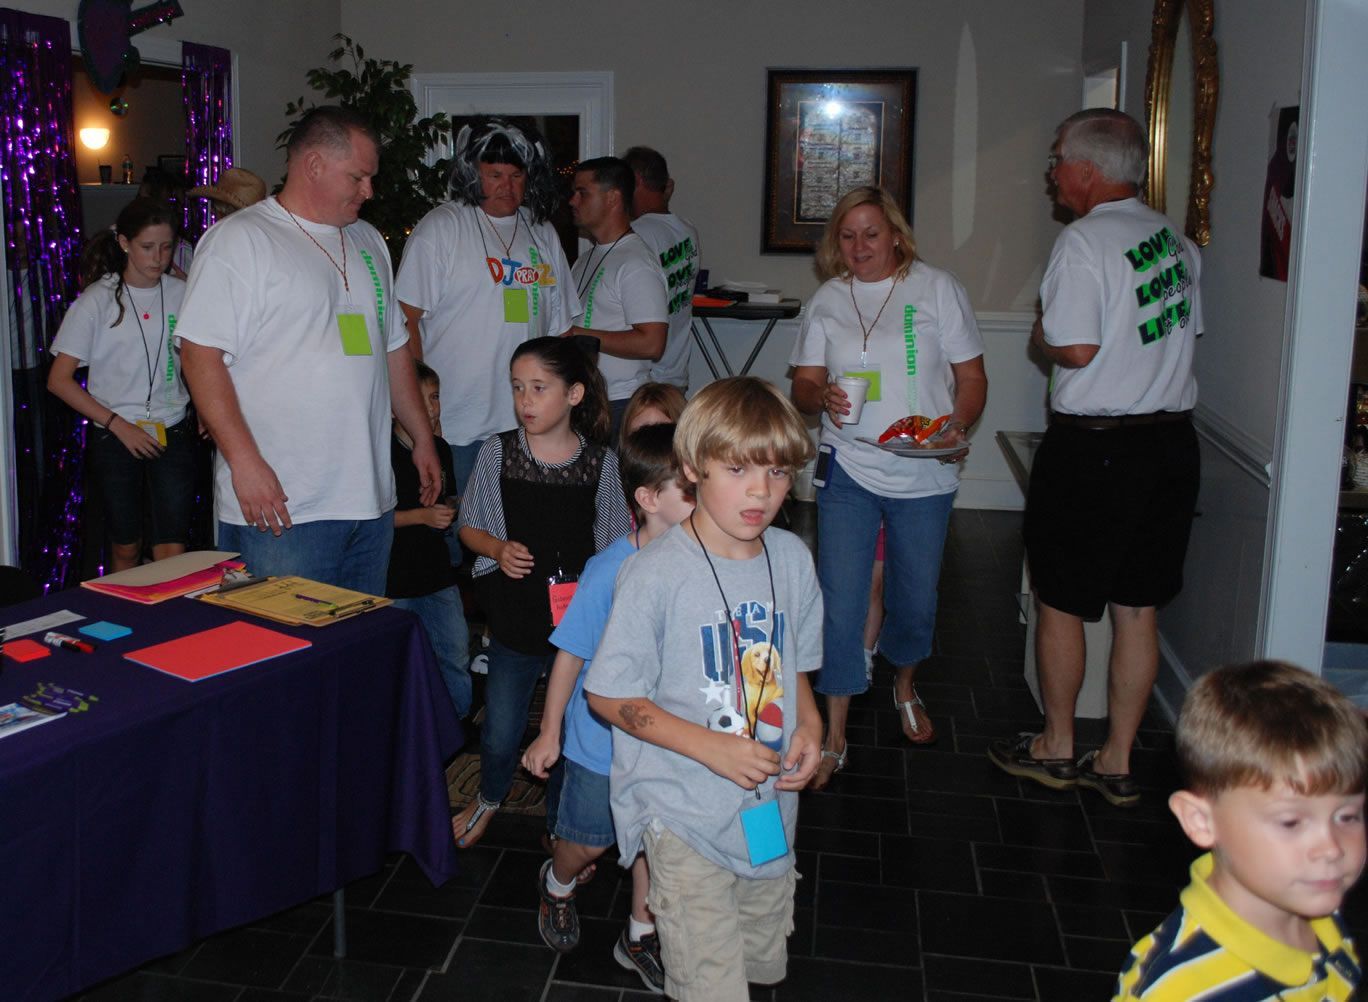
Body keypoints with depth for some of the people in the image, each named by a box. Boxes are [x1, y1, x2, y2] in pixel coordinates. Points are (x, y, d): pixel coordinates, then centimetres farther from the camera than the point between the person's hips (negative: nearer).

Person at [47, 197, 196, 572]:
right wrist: (119, 425, -11)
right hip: (113, 438, -1)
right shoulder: (97, 300, -4)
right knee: (126, 548, 9)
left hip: (173, 434, 1)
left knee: (173, 551, -7)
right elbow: (59, 380, -4)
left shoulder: (181, 294, 3)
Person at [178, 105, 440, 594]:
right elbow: (200, 354, -13)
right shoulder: (238, 239, -6)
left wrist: (422, 438, 20)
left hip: (371, 499, 7)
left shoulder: (367, 241, 17)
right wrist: (244, 461, -20)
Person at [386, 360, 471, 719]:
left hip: (437, 571, 6)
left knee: (457, 655, 9)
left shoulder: (441, 449, 7)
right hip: (393, 577, -5)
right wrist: (422, 516, -20)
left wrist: (450, 511, 0)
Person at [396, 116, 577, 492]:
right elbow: (406, 317, -6)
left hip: (529, 423, 5)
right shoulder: (441, 227, -2)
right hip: (455, 423, -4)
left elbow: (560, 327, 18)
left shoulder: (542, 233, 15)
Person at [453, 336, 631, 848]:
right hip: (515, 618, 0)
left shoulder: (601, 462, -4)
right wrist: (499, 549, -13)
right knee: (500, 733, 7)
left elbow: (615, 547, 3)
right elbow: (470, 528, 7)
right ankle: (489, 798, 42)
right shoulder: (498, 452, -3)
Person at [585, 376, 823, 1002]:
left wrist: (809, 726, -5)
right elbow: (607, 695, -13)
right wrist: (711, 747, -20)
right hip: (684, 814, -6)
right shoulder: (656, 574, -18)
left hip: (770, 808, 6)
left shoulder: (792, 559, 0)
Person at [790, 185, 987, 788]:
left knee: (916, 597, 12)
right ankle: (833, 739, 5)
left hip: (924, 473, 0)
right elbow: (802, 384, 6)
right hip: (849, 470, 0)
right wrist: (821, 396, -17)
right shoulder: (828, 301, 6)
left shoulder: (937, 288, 1)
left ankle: (905, 687, 43)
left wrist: (957, 428, -16)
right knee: (840, 601, -5)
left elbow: (971, 378, 3)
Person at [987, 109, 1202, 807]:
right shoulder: (1177, 241, 10)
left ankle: (1055, 748, 24)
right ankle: (1117, 763, 21)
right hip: (1172, 441, 7)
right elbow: (1186, 333, 15)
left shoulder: (1084, 241, -14)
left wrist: (1039, 336, 0)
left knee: (1060, 604, 10)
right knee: (1137, 610, 11)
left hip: (1093, 448, -7)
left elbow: (1075, 350, -19)